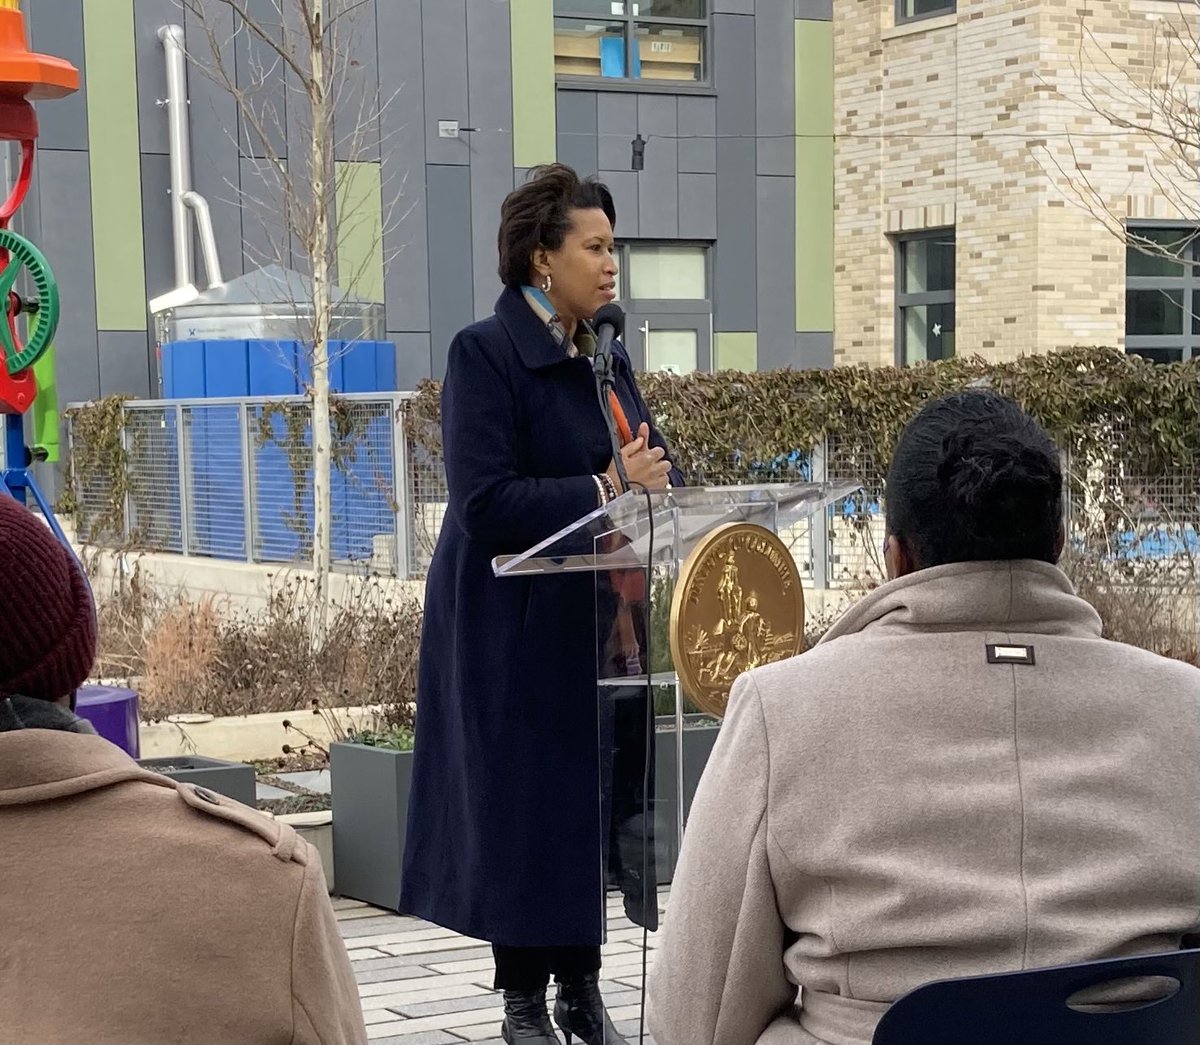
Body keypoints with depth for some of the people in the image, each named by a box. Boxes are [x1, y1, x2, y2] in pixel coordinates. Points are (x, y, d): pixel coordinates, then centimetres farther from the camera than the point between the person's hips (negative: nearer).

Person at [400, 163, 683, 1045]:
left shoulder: (606, 356, 9)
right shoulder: (486, 354, -13)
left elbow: (659, 470, 8)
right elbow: (485, 500, -22)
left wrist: (654, 484, -14)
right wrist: (604, 491, -25)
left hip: (597, 616, 7)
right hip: (514, 625, -6)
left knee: (596, 799, 10)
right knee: (523, 802, 1)